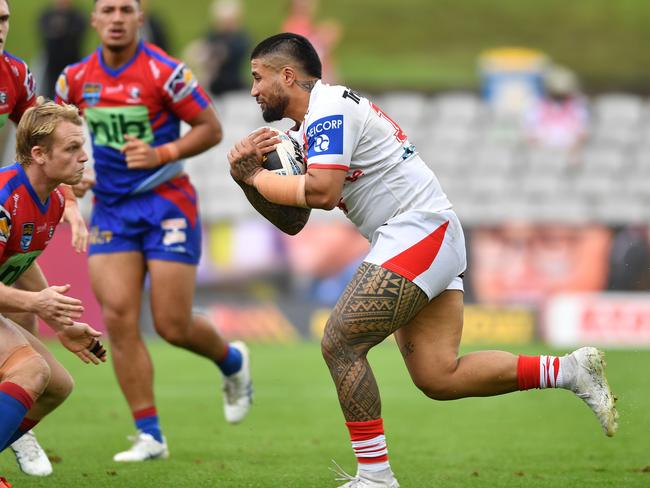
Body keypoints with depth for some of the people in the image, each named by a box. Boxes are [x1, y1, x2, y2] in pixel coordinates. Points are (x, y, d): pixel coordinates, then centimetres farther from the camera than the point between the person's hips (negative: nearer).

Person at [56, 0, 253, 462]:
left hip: (166, 204, -4)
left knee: (173, 325, -4)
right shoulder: (76, 78, 2)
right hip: (109, 210, 4)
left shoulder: (164, 72, -13)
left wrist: (161, 154, -21)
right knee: (119, 318, -9)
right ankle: (149, 435, -2)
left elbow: (211, 129, -8)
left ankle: (233, 362, 31)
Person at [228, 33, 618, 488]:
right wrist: (249, 177, 4)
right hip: (433, 244, 10)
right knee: (438, 377, 3)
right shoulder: (310, 126, 20)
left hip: (417, 230, -10)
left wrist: (257, 177, -9)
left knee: (340, 345, -11)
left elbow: (321, 192, -24)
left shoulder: (329, 108, -11)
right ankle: (571, 371, 7)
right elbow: (292, 222, 19)